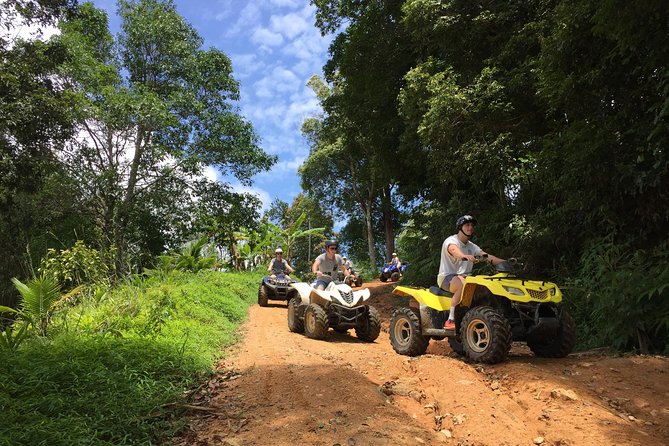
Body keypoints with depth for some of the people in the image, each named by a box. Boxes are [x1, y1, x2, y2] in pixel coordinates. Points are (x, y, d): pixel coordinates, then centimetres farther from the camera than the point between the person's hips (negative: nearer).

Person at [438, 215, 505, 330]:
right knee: (463, 284, -38)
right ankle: (450, 321, -35)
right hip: (447, 277, -7)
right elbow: (454, 250, -29)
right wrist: (464, 256, -52)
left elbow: (487, 257, 5)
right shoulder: (451, 241, -4)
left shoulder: (472, 246, 18)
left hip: (465, 277, 7)